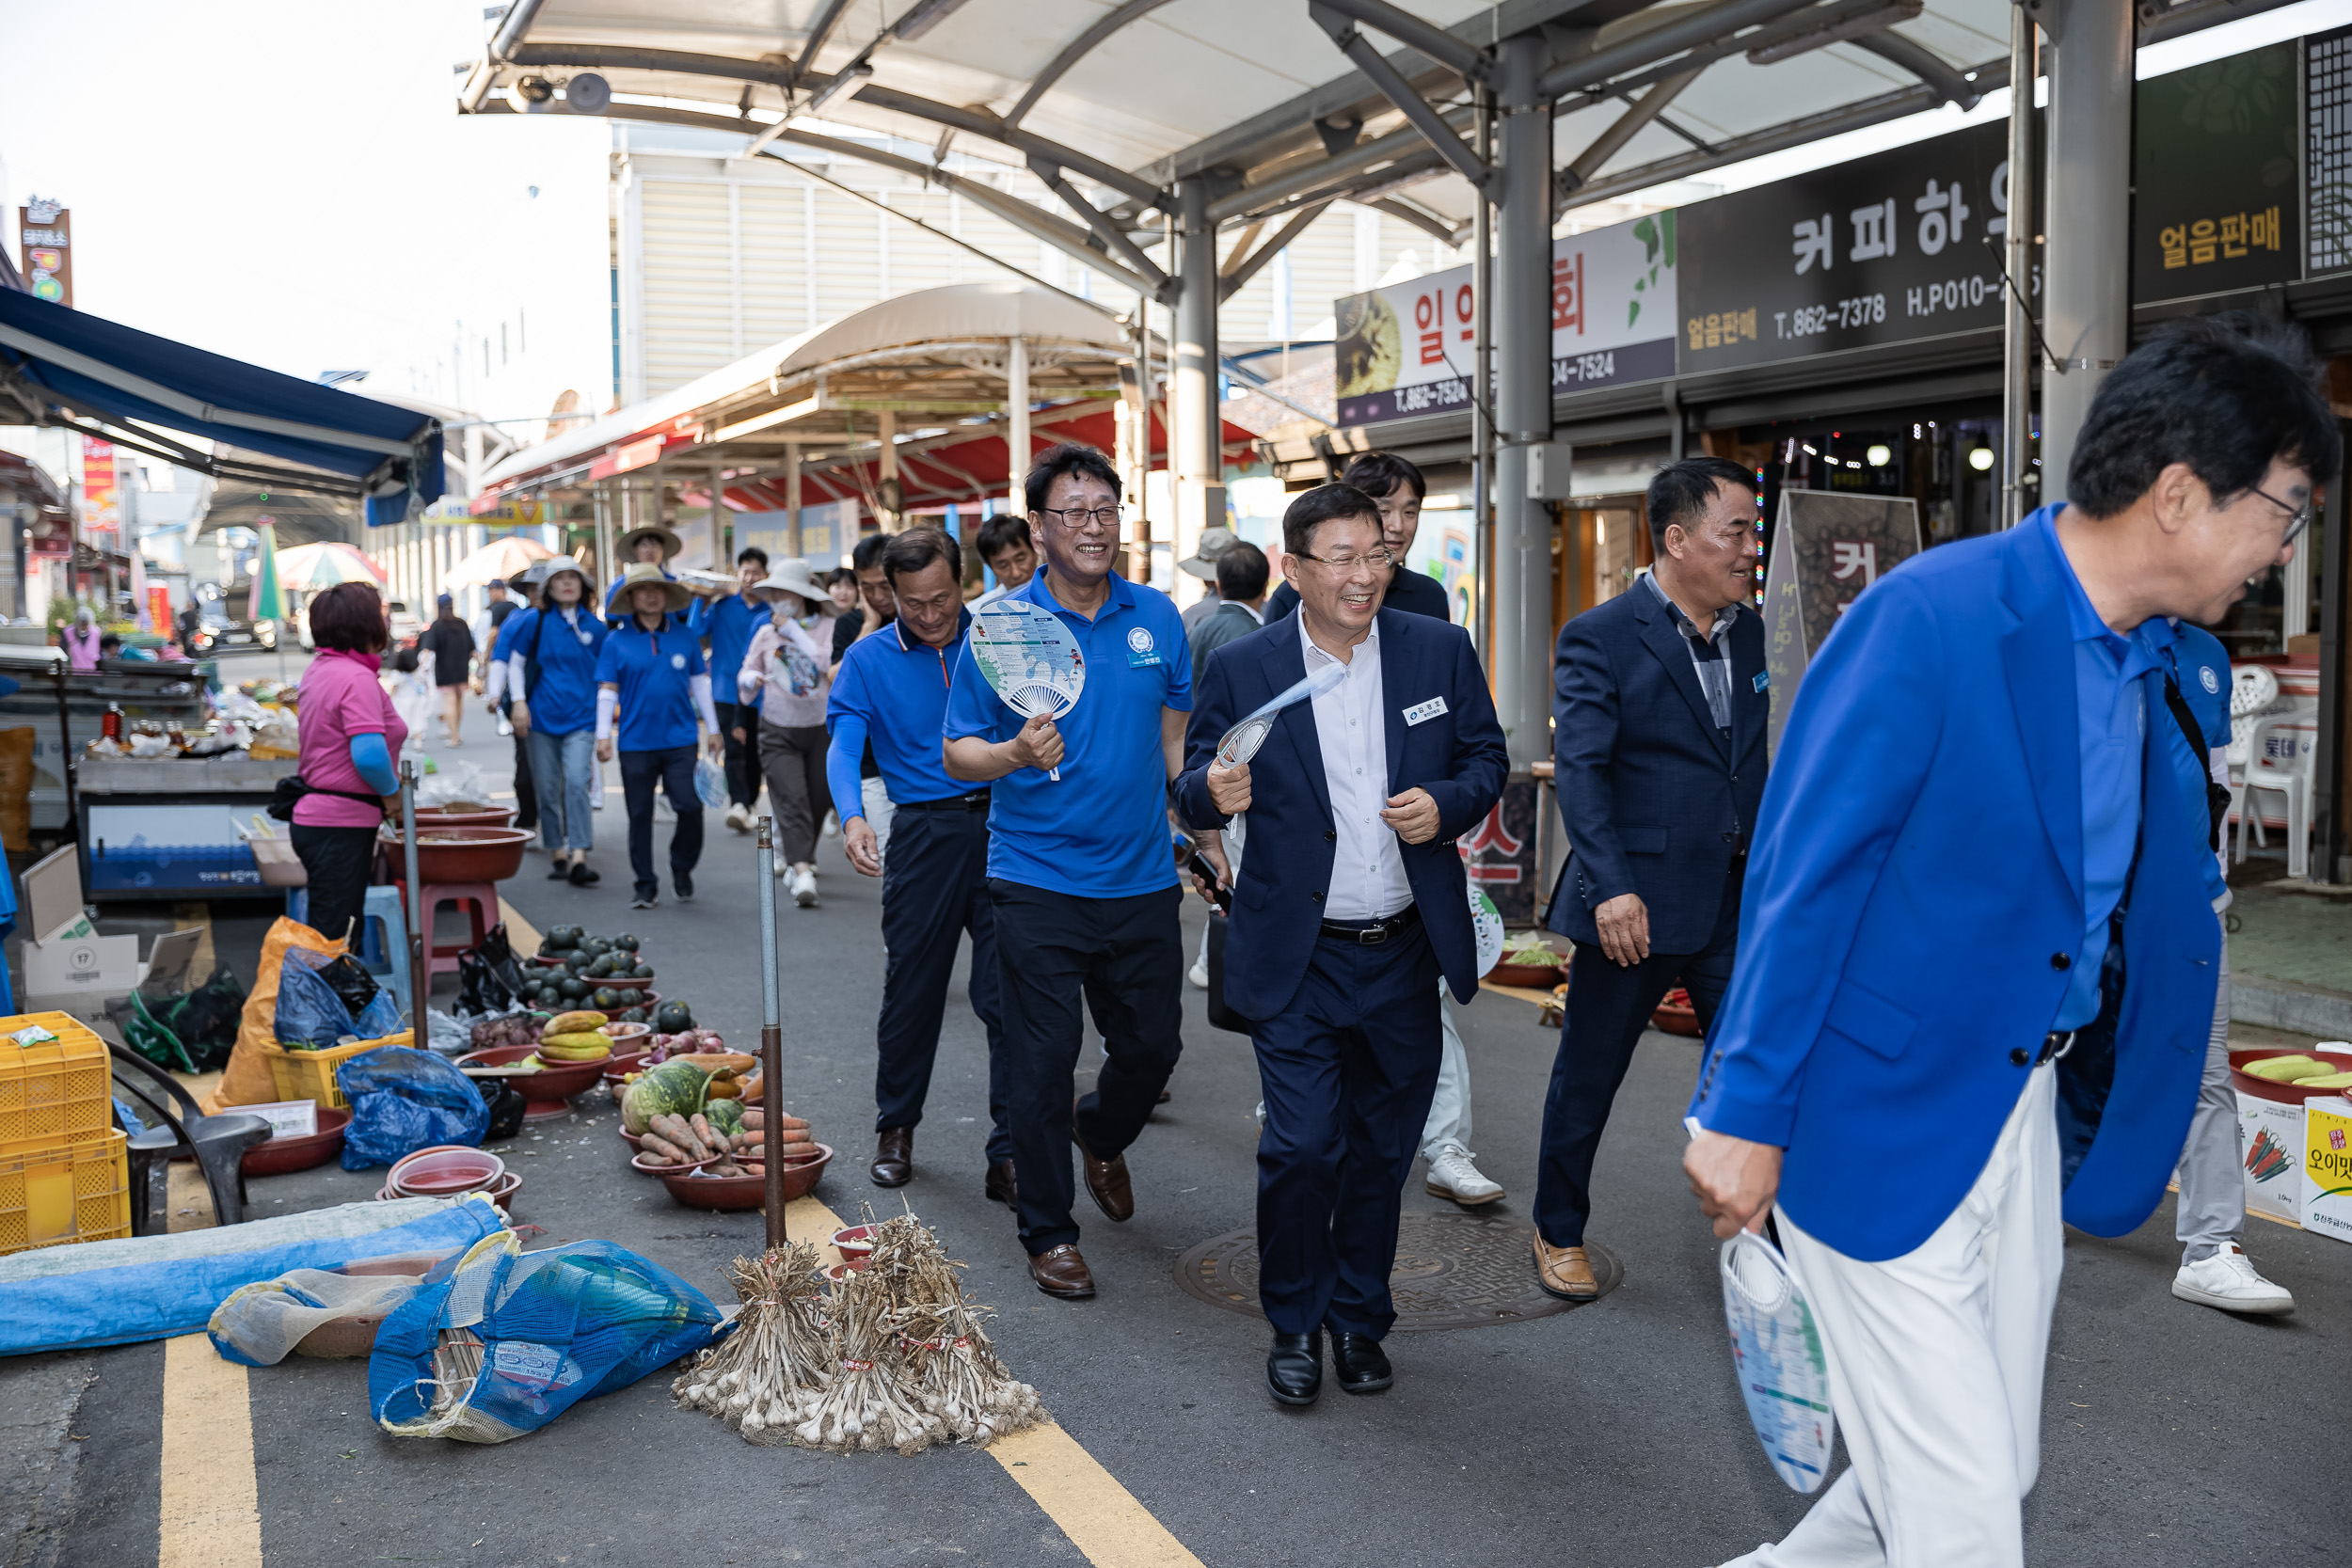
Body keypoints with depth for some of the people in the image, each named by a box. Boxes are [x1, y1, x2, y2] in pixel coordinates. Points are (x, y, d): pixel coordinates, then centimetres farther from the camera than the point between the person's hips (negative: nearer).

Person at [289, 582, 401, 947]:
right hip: (340, 825, -10)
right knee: (329, 935, -6)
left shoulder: (320, 668, 13)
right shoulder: (357, 678, -18)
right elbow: (369, 754, -29)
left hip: (315, 817, 10)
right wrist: (391, 792, -10)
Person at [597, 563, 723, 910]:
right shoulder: (616, 642, 2)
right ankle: (646, 885, 16)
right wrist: (603, 735, -3)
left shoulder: (684, 637, 6)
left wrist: (712, 729, 11)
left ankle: (682, 868, 17)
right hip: (636, 742, 0)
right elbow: (607, 690, 3)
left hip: (680, 739, 0)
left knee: (690, 806, -8)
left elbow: (700, 683, 11)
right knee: (640, 815, 6)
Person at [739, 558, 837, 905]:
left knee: (818, 799, 9)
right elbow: (747, 671, 16)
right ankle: (802, 871, -23)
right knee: (791, 798, -15)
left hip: (820, 728, 0)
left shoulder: (825, 629, -3)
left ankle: (798, 857, 32)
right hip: (778, 730, 0)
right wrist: (750, 679, -8)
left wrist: (794, 630, -14)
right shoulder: (765, 633, 6)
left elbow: (826, 663, -20)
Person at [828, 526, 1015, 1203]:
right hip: (924, 834, 1)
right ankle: (895, 1127, 31)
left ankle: (1011, 1154, 6)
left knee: (1010, 996, -2)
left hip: (1003, 825, 0)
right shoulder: (869, 659, 3)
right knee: (912, 989, 10)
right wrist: (852, 817, -28)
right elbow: (844, 744, -9)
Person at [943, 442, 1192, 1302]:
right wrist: (1017, 756, -25)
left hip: (1142, 878, 4)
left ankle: (1100, 1135, 46)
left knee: (1153, 1044, 13)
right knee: (1044, 1061, 1)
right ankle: (1048, 1233, 17)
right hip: (1038, 882, -3)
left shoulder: (1156, 617, 5)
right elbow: (957, 753, -5)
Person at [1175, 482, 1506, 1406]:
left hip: (1406, 953, 2)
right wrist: (1212, 789, -23)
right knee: (1300, 1148, -5)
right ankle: (1295, 1325, 18)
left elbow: (1488, 759, 9)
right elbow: (1194, 792, 1)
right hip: (1299, 959, -2)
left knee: (1382, 1149, 13)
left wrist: (1448, 803, -12)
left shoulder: (1440, 651, 2)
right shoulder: (1242, 668, -3)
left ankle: (1360, 1318, 32)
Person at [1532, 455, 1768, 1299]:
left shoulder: (1752, 633, 9)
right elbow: (1580, 768, -17)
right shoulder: (1599, 638, -9)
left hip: (1737, 902, 5)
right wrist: (1612, 887, -27)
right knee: (1587, 1078, 11)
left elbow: (1759, 758, 14)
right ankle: (1559, 1232, 31)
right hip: (1635, 904, -4)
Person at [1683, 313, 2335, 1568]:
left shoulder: (2143, 656, 6)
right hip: (1881, 1127, -8)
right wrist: (1746, 1114, -17)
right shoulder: (1930, 618, -20)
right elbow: (1800, 876, -19)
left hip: (2022, 1119, 8)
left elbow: (2150, 909, 15)